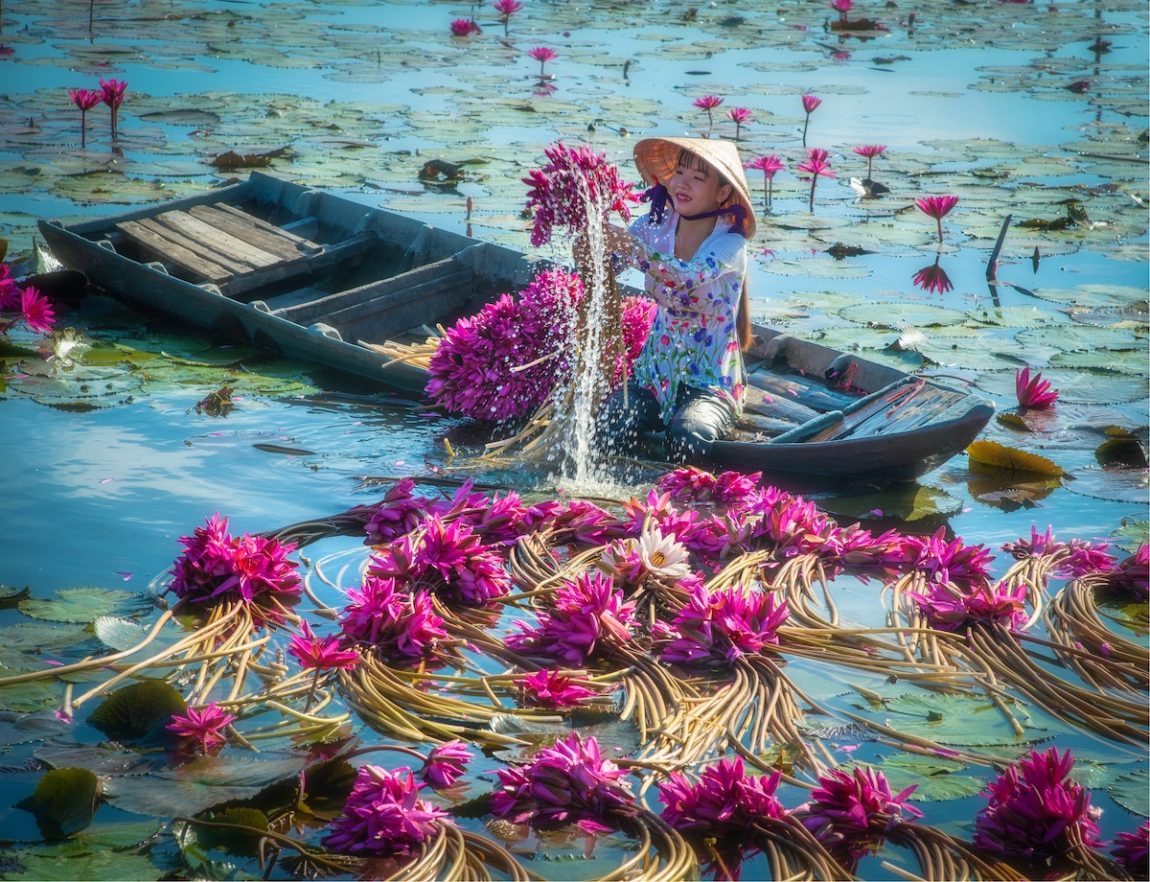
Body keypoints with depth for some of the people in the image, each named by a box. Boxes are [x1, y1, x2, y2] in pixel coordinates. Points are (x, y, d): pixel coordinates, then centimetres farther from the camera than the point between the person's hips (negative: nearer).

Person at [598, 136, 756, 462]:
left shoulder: (730, 243, -15)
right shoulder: (657, 225, -1)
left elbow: (688, 276, -36)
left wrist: (627, 245, -48)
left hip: (710, 378, -4)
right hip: (656, 370, 4)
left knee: (686, 441, -30)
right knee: (605, 428, -19)